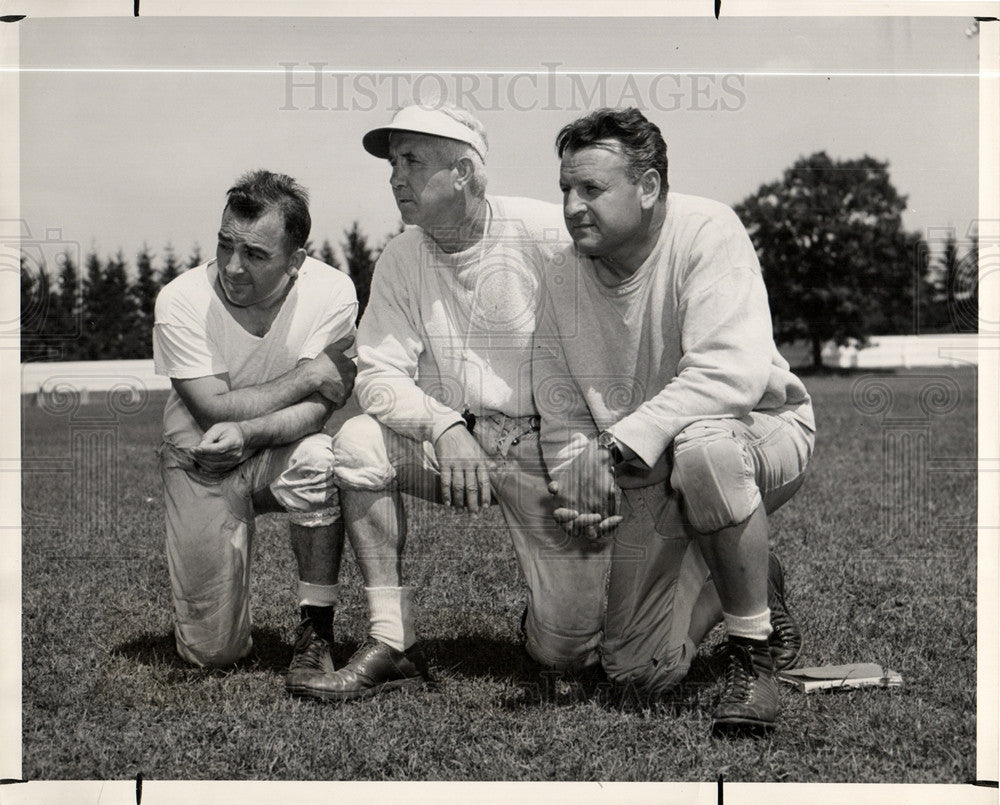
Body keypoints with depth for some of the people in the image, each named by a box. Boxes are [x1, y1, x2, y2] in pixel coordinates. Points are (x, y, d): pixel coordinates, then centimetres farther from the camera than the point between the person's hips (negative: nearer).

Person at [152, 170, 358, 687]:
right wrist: (310, 375, -20)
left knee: (317, 458, -38)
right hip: (201, 463, 0)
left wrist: (247, 433, -39)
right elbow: (215, 410, -21)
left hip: (280, 456, 1)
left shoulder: (330, 292, -16)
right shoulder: (182, 301, -17)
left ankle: (316, 632, -19)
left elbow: (315, 411, -21)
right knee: (213, 650, -7)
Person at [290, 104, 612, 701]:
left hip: (545, 448, -4)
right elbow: (379, 374, -3)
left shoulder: (547, 233, -12)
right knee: (358, 443, -24)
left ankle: (575, 585, 31)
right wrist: (444, 428, -23)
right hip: (452, 439, 4)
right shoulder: (400, 260, 4)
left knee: (565, 652, -9)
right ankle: (394, 645, -15)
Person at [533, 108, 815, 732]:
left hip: (762, 430, -5)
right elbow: (559, 401, 4)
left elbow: (733, 370, -33)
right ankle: (756, 585, 27)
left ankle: (755, 651, -20)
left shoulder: (707, 232, -19)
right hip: (647, 485, 5)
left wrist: (616, 446, -37)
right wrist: (575, 480, -17)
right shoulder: (564, 273, -1)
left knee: (700, 449, -42)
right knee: (638, 669, -3)